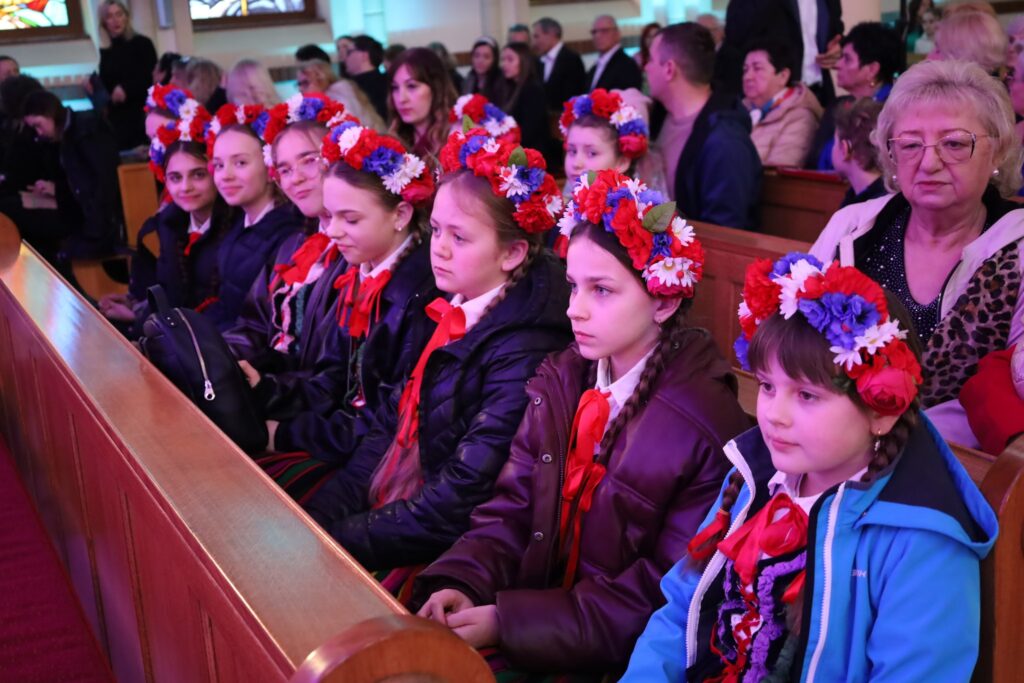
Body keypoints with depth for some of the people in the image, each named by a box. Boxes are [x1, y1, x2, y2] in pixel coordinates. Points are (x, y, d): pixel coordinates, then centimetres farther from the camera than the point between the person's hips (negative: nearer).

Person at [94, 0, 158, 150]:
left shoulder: (142, 44, 1)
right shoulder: (105, 52, 12)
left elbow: (152, 79, -6)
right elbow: (105, 85, 20)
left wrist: (126, 89, -18)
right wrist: (93, 87, -1)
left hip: (142, 114, -3)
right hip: (117, 118, 3)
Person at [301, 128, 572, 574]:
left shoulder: (524, 351, -20)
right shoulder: (448, 316, 6)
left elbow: (466, 496, -22)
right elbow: (390, 428, 7)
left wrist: (340, 539, -19)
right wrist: (318, 519, -4)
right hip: (386, 512, 7)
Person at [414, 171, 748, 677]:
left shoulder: (706, 426, -17)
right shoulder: (561, 381, 3)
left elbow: (668, 592, -17)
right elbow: (512, 510, 4)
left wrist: (508, 620, -21)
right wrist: (460, 583, -16)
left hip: (613, 653, -6)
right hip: (535, 604, 6)